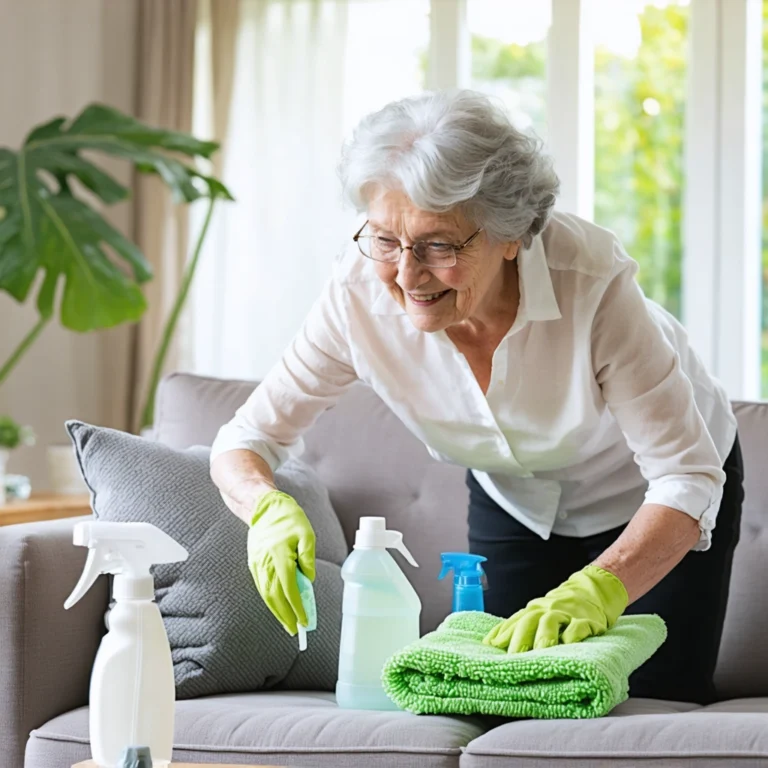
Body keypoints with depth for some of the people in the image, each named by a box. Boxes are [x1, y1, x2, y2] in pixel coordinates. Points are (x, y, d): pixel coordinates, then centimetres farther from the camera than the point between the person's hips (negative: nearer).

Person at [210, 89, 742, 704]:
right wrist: (271, 509, -44)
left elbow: (686, 480, -36)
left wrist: (595, 591, -54)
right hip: (516, 502, 3)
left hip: (647, 499, -3)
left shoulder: (591, 279, -39)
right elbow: (244, 443, -20)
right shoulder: (362, 289, -30)